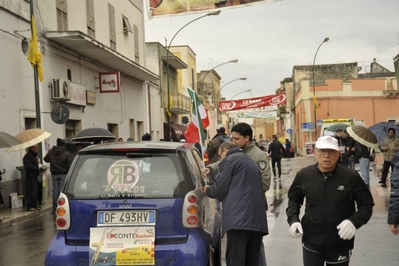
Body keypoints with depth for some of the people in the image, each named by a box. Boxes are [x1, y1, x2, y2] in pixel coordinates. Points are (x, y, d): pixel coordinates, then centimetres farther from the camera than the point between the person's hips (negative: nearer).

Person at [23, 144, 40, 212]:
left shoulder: (33, 156, 20)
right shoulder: (28, 156, -14)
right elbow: (29, 166, -24)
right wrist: (37, 168, -14)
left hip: (34, 176, 10)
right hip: (30, 176, -10)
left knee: (35, 192, 12)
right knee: (31, 192, -12)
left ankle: (33, 206, 17)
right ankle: (30, 207, -10)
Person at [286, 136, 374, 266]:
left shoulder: (351, 177, -11)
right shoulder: (304, 175, -5)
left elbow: (366, 205, -2)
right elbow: (294, 200, 11)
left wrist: (354, 221, -20)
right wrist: (293, 219, -5)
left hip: (341, 246, 0)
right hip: (311, 243, 1)